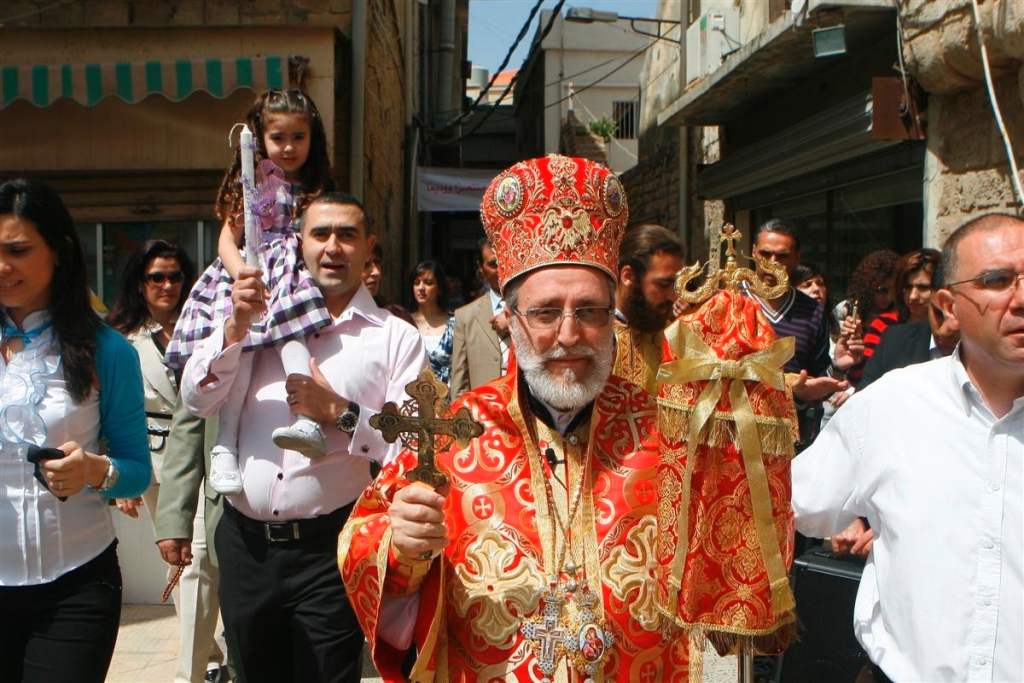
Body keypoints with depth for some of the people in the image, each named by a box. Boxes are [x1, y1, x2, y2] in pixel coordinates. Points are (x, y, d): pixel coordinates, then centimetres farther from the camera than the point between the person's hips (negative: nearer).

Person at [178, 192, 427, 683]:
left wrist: (339, 412, -19)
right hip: (243, 544, 4)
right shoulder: (266, 315, 8)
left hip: (328, 550, -4)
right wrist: (236, 326, -12)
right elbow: (197, 401, 1)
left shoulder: (396, 338, -2)